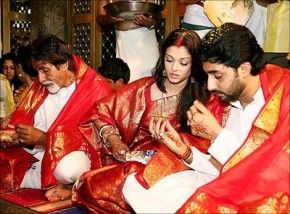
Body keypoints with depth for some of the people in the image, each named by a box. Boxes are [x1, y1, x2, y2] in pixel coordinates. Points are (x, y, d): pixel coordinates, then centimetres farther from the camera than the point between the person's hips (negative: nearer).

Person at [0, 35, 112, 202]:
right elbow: (22, 117, 9)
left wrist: (43, 138, -24)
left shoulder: (96, 89, -15)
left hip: (73, 153, -5)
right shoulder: (42, 85, 3)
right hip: (36, 152, 6)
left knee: (68, 168, -37)